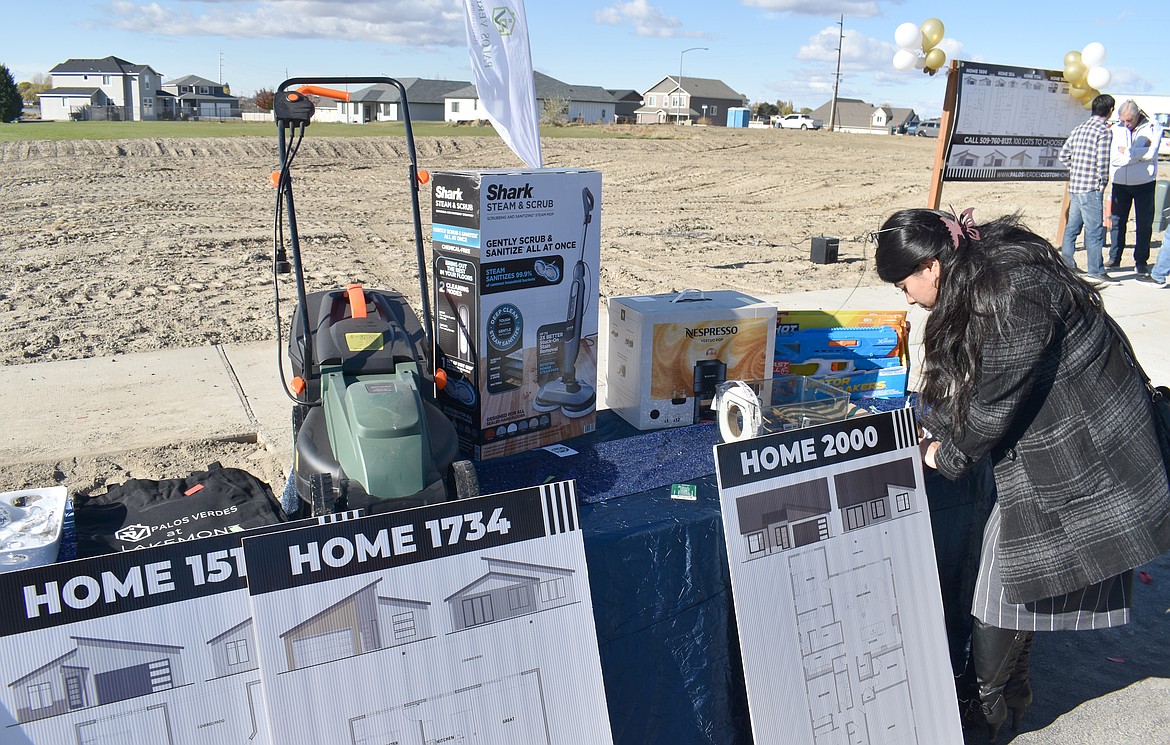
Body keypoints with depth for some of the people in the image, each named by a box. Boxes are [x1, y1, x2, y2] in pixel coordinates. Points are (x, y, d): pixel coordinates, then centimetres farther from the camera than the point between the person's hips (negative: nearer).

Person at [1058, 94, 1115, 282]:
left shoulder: (1080, 127, 12)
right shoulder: (1103, 130, -12)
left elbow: (1064, 154, 15)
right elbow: (1102, 161, -17)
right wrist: (1102, 183, -4)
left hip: (1074, 186, 8)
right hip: (1090, 189, -8)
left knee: (1072, 226, 15)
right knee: (1095, 230, -4)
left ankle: (1067, 263, 21)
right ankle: (1096, 270, -1)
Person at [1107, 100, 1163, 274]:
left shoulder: (1153, 128, -2)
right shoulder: (1115, 129, 2)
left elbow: (1152, 153, -17)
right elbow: (1113, 158, -10)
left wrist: (1127, 151, -12)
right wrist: (1141, 153, -14)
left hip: (1144, 183, -2)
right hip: (1120, 183, 2)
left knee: (1144, 224, 2)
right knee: (1116, 221, 5)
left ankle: (1141, 261, 9)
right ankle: (1114, 258, 15)